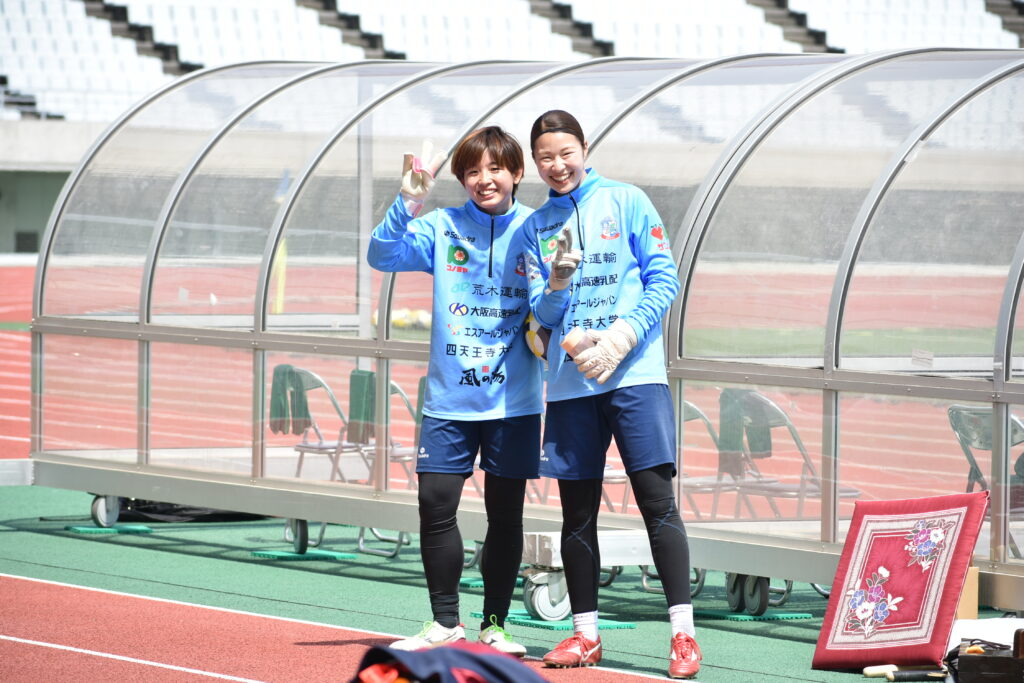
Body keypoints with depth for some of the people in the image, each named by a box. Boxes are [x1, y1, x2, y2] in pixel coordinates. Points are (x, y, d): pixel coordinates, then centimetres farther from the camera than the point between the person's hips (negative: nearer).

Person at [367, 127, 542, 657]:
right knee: (435, 506, -3)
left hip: (512, 400, 0)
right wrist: (408, 203, -25)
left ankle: (495, 624, 16)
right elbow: (383, 256, -11)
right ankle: (445, 622, 10)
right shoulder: (442, 228, 1)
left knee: (505, 515, 5)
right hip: (449, 398, 0)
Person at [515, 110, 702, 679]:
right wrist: (555, 286, -15)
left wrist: (619, 339, -13)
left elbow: (665, 280, -2)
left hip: (635, 375, -4)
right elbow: (540, 312, 8)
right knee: (578, 512, 6)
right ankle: (585, 633, 14)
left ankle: (684, 633, -11)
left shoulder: (627, 202, 3)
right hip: (569, 382, 4)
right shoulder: (535, 227, 13)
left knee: (657, 499, -10)